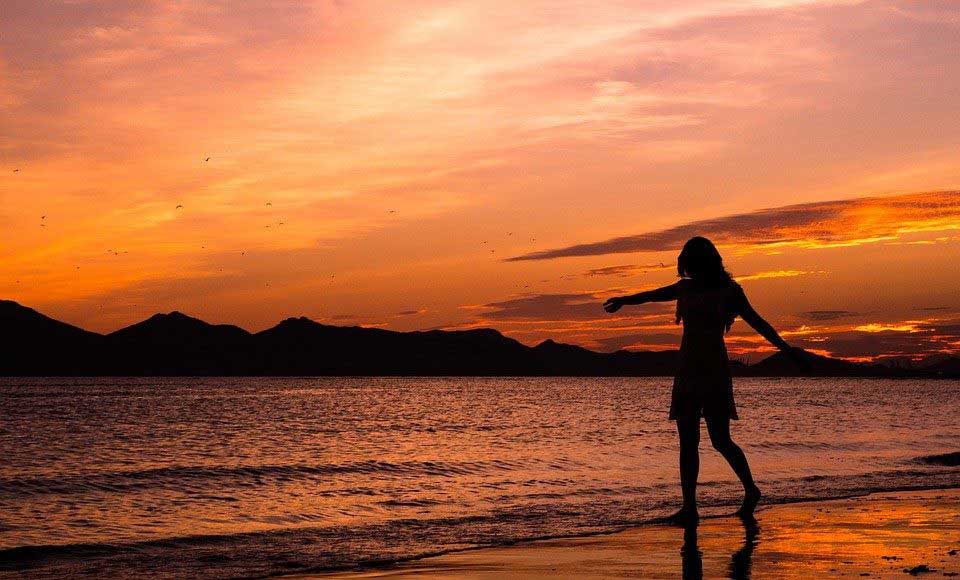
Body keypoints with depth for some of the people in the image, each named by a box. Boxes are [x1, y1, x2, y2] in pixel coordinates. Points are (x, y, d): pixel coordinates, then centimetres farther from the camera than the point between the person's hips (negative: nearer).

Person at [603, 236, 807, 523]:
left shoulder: (729, 291, 0)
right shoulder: (685, 288, 12)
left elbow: (757, 322, -2)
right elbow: (652, 295, 30)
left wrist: (785, 348, -15)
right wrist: (623, 300, 46)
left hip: (714, 372, -5)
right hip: (687, 372, 5)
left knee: (720, 440, -5)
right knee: (688, 443, 0)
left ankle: (751, 490, 17)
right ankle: (689, 507, 0)